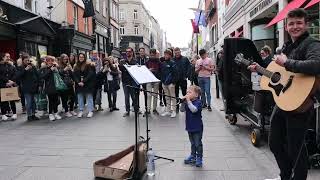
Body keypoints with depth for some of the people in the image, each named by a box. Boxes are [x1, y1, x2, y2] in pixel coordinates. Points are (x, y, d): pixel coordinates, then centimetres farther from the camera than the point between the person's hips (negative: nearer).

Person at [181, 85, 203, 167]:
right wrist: (183, 102, -14)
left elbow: (194, 109, -34)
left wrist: (188, 101, -32)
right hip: (189, 127, 7)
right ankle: (193, 156, 33)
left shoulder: (198, 102, -18)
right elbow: (182, 110, -1)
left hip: (197, 127, -7)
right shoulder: (187, 102, 2)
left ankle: (199, 158, 18)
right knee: (192, 143, 20)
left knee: (198, 144, 4)